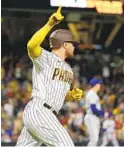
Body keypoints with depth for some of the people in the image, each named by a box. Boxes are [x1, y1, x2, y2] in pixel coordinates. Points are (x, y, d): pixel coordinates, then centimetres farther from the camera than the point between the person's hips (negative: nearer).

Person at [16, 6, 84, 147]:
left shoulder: (68, 69, 22)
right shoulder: (45, 57, -4)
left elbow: (63, 95, 30)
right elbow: (31, 45, -26)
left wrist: (73, 95, 7)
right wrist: (50, 24, -34)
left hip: (46, 115, 9)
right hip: (38, 111, -9)